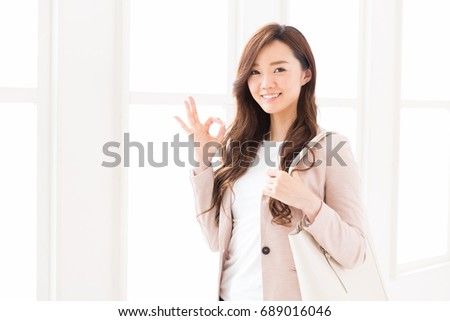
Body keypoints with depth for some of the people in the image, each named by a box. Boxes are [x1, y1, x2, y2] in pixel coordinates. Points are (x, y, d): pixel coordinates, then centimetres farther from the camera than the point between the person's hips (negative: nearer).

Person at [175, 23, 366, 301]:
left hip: (291, 297, -4)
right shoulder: (240, 145, 1)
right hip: (230, 295, 4)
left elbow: (354, 254, -14)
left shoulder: (329, 147, -11)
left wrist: (308, 202, -28)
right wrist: (203, 161, -3)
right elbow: (218, 240, 1)